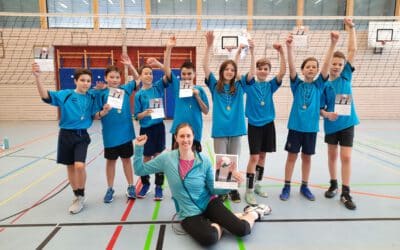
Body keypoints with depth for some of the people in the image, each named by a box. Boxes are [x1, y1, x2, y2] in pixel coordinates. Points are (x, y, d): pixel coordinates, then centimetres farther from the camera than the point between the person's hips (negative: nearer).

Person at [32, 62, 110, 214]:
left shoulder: (91, 97, 0)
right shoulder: (65, 94, -6)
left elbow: (94, 116, 7)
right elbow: (46, 96, -18)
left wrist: (103, 112, -13)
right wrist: (37, 77, -30)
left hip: (82, 135, 0)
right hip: (66, 135, 1)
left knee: (79, 166, -16)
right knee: (70, 167, 11)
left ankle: (81, 197, 6)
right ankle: (78, 197, 29)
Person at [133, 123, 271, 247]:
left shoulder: (204, 161, -8)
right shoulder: (166, 158, -8)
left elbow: (214, 189, -2)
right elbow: (140, 170, 1)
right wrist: (139, 148, -9)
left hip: (209, 204, 1)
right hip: (189, 214, -1)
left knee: (242, 230, -16)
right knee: (208, 238, -33)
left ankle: (253, 213, 19)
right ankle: (217, 225, 3)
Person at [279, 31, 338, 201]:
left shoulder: (319, 85, 3)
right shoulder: (297, 84, 0)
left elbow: (326, 65, -9)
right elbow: (291, 67, -15)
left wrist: (333, 44, -20)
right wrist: (289, 47, -30)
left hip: (311, 127, 2)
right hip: (295, 126, -2)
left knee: (307, 157, 13)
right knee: (292, 156, 7)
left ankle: (304, 186, 27)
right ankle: (286, 186, 19)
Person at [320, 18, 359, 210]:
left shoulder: (346, 77, -2)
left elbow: (353, 50, -5)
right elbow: (320, 107, -4)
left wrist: (351, 28, -6)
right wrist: (326, 114, -24)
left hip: (347, 123, 0)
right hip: (331, 124, 0)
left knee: (346, 157, -2)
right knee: (332, 155, 13)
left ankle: (346, 193, 7)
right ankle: (333, 185, 30)